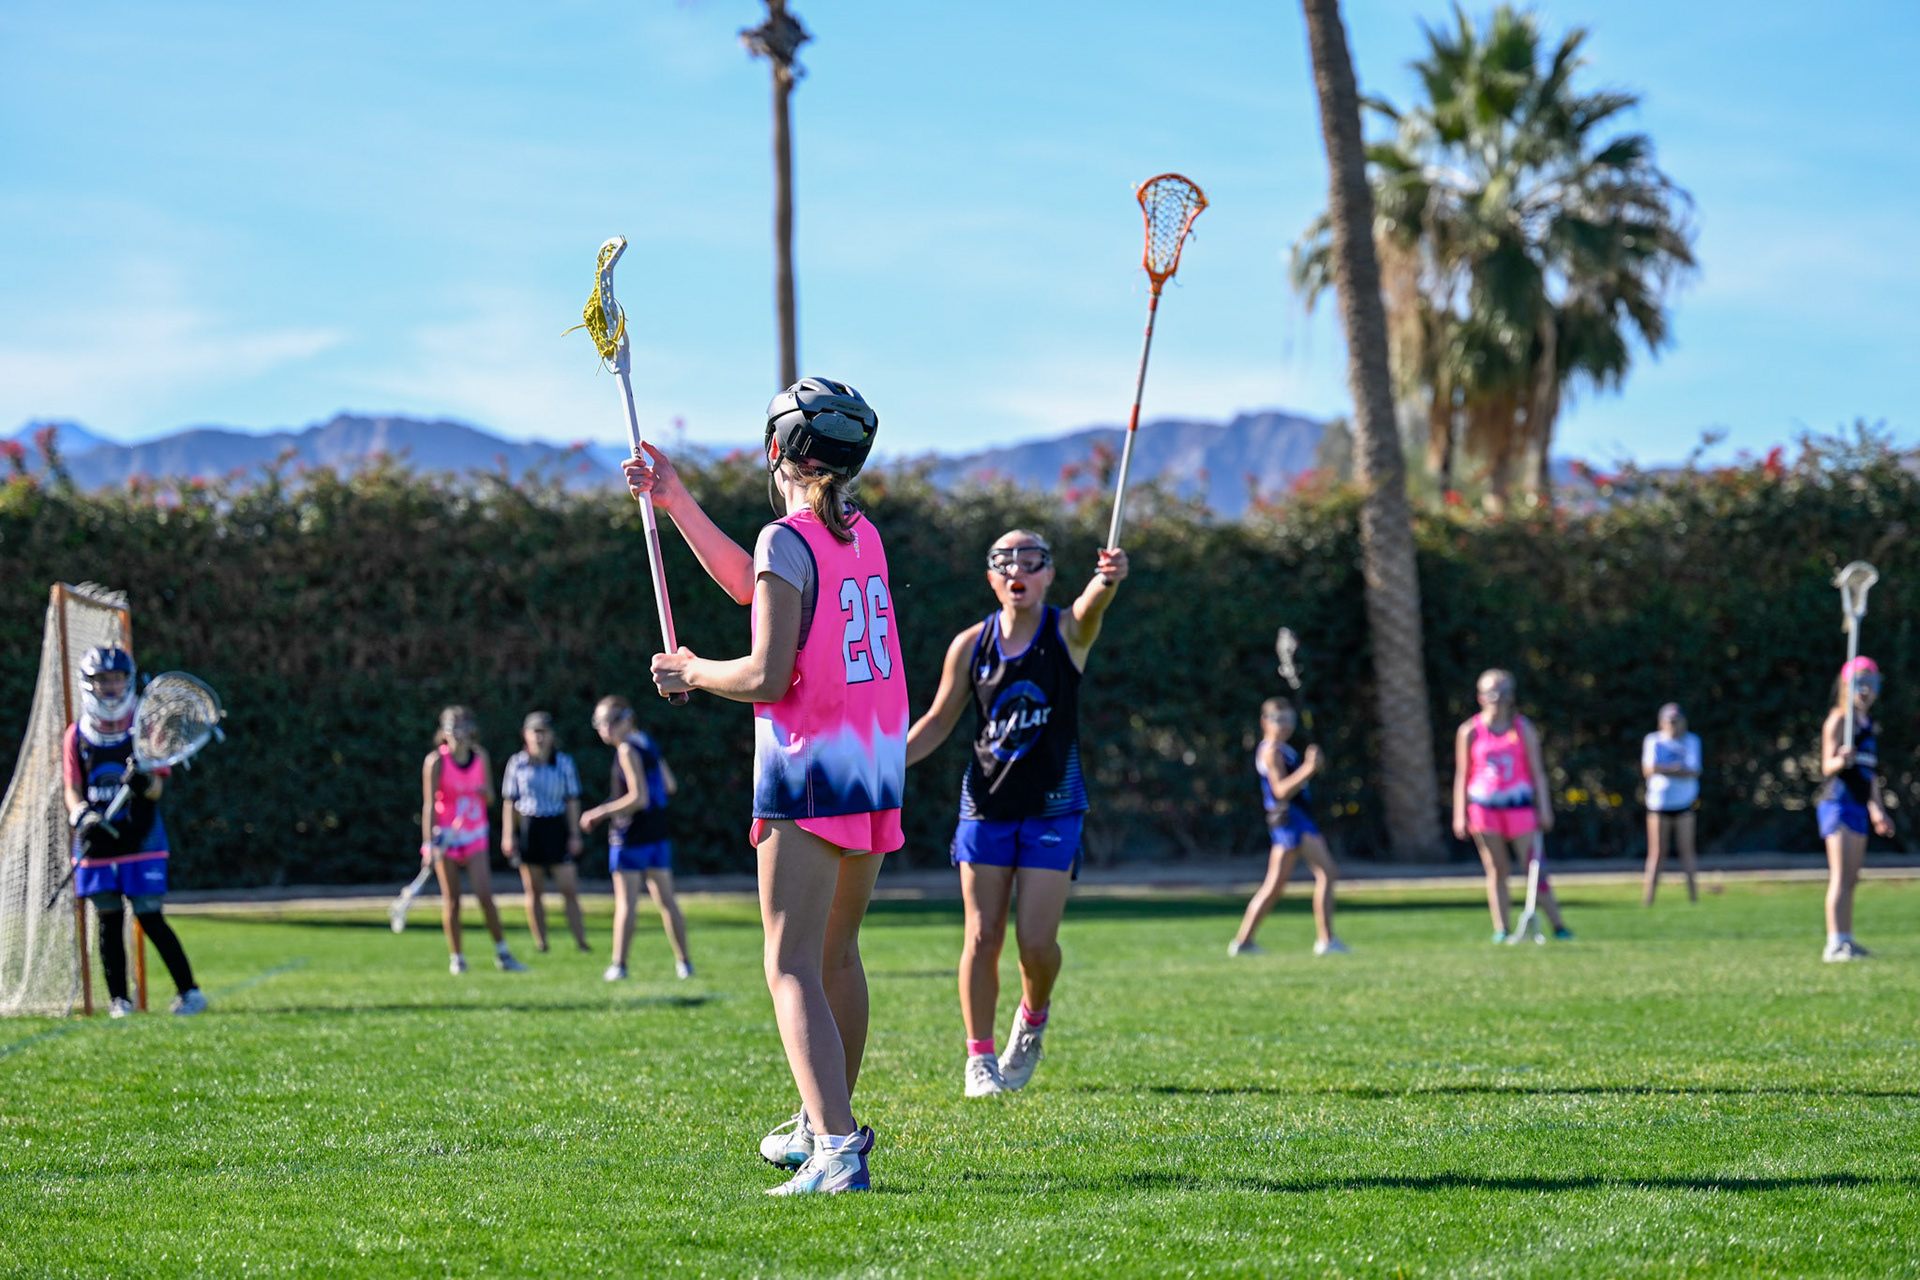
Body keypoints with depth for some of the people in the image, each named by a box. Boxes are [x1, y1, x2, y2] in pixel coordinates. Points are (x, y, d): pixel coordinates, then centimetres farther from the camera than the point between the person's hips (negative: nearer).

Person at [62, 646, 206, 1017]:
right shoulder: (76, 736, 7)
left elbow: (157, 787, -6)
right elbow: (72, 789, 5)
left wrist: (144, 783, -30)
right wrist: (83, 816, -16)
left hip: (141, 839, -3)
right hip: (97, 841, 3)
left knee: (150, 917, -7)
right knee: (108, 919, 3)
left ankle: (188, 990, 1)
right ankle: (118, 998, 12)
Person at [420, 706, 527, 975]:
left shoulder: (480, 756, -3)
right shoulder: (436, 761, -13)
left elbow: (490, 799, 5)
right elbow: (429, 804, -16)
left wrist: (485, 791, -20)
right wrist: (429, 844, -24)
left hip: (474, 834, 2)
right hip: (446, 835, -2)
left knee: (484, 894, -10)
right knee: (451, 900, 1)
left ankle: (502, 953, 1)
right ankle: (456, 957, 13)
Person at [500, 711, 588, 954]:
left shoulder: (564, 762, 3)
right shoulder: (516, 763, 3)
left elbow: (572, 800, 5)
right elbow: (509, 801, 5)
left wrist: (574, 835, 1)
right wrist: (507, 835, 1)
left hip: (556, 828, -1)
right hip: (527, 827, 1)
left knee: (569, 889, -6)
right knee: (533, 891, 5)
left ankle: (581, 941, -5)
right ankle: (540, 942, 12)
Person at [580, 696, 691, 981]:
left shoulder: (627, 750, -14)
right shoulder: (648, 744, 10)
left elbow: (639, 798, -20)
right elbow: (669, 786, 18)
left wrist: (600, 813, -15)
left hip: (630, 837, -8)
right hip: (658, 834, 8)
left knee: (626, 902, -4)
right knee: (666, 899, 10)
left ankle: (619, 965, -4)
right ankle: (683, 962, 10)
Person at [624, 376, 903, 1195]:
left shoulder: (788, 539, -12)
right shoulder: (861, 534, 11)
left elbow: (767, 677, -17)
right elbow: (754, 587, 26)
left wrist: (691, 673, 1)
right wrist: (674, 499, 29)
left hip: (811, 767, -8)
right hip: (880, 766, 8)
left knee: (793, 968, -11)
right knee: (837, 954, 22)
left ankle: (837, 1152, -25)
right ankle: (826, 1122, 36)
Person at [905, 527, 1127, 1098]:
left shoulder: (1068, 632, -6)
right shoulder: (971, 645, 1)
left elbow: (1092, 603, -31)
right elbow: (939, 722, 10)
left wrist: (1108, 578, -55)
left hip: (1053, 806, -2)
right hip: (986, 804, 2)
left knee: (1037, 942, -7)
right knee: (982, 938, -1)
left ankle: (1033, 1019, 25)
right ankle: (979, 1057, 13)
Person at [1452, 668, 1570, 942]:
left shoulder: (1523, 728, 4)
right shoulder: (1470, 732, 4)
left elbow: (1537, 771, 5)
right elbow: (1462, 775, 7)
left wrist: (1544, 807, -2)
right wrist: (1460, 815, 3)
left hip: (1519, 805, 0)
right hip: (1484, 807, 0)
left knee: (1535, 868, -4)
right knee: (1496, 871, 0)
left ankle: (1558, 926, 0)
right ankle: (1501, 929, 2)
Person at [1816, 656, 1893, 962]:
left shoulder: (1869, 725, 18)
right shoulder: (1839, 721, -7)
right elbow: (1827, 766, -15)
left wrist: (1877, 809, 27)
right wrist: (1841, 760, -36)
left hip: (1859, 807, 9)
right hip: (1838, 802, -8)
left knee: (1851, 879, 11)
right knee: (1841, 876, -14)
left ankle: (1846, 940, 16)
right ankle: (1835, 944, -19)